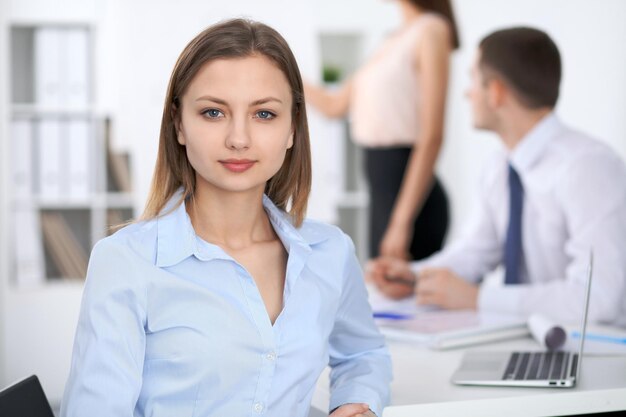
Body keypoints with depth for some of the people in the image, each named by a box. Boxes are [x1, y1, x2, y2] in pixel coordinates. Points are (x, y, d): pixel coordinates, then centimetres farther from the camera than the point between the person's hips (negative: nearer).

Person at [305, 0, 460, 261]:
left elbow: (431, 137, -16)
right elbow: (334, 105, 25)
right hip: (383, 190, 8)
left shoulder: (431, 30, -9)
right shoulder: (396, 40, 15)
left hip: (409, 192, -8)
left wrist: (402, 221, -20)